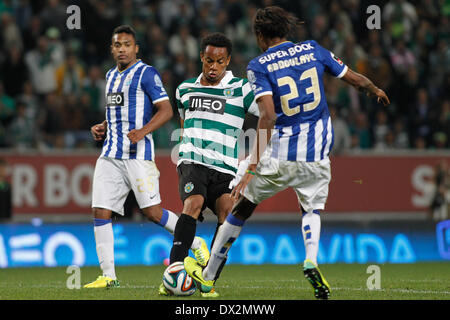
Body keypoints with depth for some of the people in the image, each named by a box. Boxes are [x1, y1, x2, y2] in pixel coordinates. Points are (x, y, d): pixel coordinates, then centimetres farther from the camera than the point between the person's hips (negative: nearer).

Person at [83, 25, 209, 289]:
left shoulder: (146, 74, -5)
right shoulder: (111, 76, 19)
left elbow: (166, 110, -10)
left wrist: (142, 131, -24)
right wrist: (102, 127, 13)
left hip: (138, 153, -7)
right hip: (111, 155, 7)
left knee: (152, 212, -10)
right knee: (101, 212, -2)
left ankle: (196, 244, 12)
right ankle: (108, 276, 1)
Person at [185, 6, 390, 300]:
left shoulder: (260, 66, -6)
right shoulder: (313, 50, 5)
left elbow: (268, 116, -17)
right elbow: (356, 79, 14)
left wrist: (253, 167, -19)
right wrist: (376, 91, 37)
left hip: (279, 155, -3)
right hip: (317, 154, 3)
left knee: (243, 207, 14)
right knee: (312, 209, 23)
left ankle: (208, 275, 23)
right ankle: (311, 260, -9)